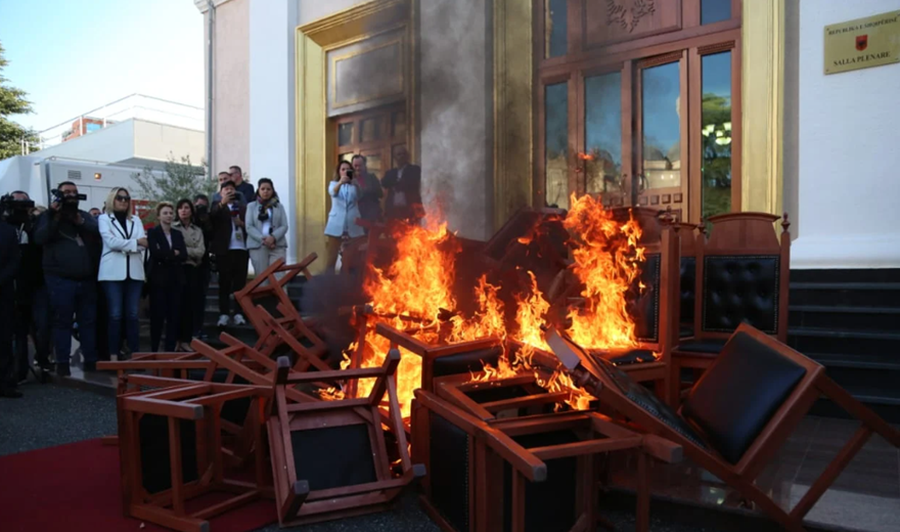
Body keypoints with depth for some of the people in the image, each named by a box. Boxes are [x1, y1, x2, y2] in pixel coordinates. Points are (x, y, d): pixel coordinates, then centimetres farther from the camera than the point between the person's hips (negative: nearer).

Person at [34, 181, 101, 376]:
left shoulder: (85, 216, 16)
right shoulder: (49, 215, 7)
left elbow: (98, 233, -2)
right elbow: (39, 238, -10)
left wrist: (79, 221, -13)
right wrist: (55, 217, -16)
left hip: (87, 279, 3)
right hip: (61, 279, -3)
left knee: (89, 320, 6)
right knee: (63, 321, 0)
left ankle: (91, 360, 12)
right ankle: (62, 363, 6)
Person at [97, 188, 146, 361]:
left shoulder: (136, 220, 17)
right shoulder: (104, 219, 7)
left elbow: (142, 244, 3)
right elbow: (111, 242, -9)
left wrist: (123, 246, -10)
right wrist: (135, 242, -5)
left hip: (134, 272, 3)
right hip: (113, 272, -3)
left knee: (132, 314, 3)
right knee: (115, 315, -3)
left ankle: (135, 353, 6)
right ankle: (113, 355, 2)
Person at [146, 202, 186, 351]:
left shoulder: (178, 234, 15)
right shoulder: (152, 232, 2)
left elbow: (184, 255, 1)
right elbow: (155, 252, -15)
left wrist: (166, 256, -11)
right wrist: (173, 254, -5)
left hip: (176, 278, 4)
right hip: (159, 278, -4)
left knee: (174, 315, 3)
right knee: (158, 315, -3)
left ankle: (170, 349, 9)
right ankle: (154, 349, 6)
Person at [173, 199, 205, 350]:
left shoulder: (198, 231, 13)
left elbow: (200, 252, 0)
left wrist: (183, 250, -11)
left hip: (192, 269, 3)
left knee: (189, 305, 2)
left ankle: (186, 340, 7)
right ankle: (176, 340, 3)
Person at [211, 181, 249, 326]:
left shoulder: (242, 207, 17)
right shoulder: (217, 206, 7)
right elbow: (211, 217, -15)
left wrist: (242, 223, -7)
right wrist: (222, 203, -28)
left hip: (241, 249, 3)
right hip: (224, 249, -2)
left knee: (240, 282, 2)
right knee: (224, 282, 0)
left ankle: (238, 313, 6)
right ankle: (224, 314, 2)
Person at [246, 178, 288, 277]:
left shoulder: (279, 206, 16)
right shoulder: (251, 206, 13)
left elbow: (284, 226, 5)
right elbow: (249, 227, 2)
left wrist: (273, 237, -14)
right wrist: (263, 239, -13)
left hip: (277, 245, 0)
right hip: (257, 246, 0)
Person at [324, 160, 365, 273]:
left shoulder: (354, 185, 11)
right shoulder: (333, 183, 8)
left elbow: (359, 201, -5)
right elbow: (332, 192, -16)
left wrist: (354, 183, -19)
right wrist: (340, 182, -37)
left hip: (353, 225, 1)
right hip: (337, 224, -1)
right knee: (332, 257, -2)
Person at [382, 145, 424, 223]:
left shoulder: (415, 170, 7)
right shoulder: (391, 173, 20)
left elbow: (412, 183, -10)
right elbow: (384, 183, 2)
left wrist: (395, 184, 2)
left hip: (410, 210, -3)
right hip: (393, 209, 4)